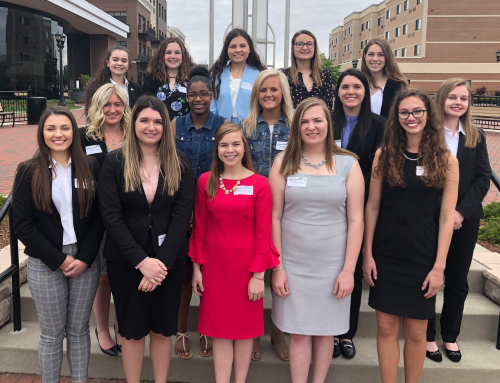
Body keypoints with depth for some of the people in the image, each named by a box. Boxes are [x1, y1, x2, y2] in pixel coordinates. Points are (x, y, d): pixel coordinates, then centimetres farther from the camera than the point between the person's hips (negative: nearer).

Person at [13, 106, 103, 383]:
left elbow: (98, 218, 0)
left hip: (85, 262, 2)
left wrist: (84, 258, -10)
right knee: (52, 334, 11)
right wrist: (59, 260, -11)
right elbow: (22, 225, -6)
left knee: (79, 331, 14)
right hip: (45, 265, -1)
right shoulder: (29, 172, -4)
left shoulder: (89, 167, 0)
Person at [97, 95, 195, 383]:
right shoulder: (115, 162, -3)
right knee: (132, 329, 11)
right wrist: (141, 261, -17)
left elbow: (182, 214, -6)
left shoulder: (180, 164, 0)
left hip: (169, 259, 1)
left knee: (162, 327, 12)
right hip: (126, 260, 0)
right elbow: (111, 216, -9)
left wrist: (162, 261, -15)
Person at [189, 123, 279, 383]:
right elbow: (199, 227, 3)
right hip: (214, 264, 2)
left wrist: (259, 274, -9)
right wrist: (196, 267, 3)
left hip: (246, 264, -1)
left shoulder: (259, 184, -7)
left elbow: (263, 233, -7)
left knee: (244, 326, 11)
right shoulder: (205, 181, 0)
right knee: (220, 329, 9)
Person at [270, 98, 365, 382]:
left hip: (332, 266, 0)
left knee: (325, 330, 12)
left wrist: (348, 270, -5)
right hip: (292, 265, 0)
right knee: (298, 332, 7)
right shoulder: (284, 163, 1)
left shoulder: (348, 164, -1)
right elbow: (274, 217, 0)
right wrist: (277, 267, -3)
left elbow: (356, 220, -2)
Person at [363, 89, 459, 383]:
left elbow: (446, 217, -4)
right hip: (385, 254, 1)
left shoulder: (446, 160, -2)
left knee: (416, 331, 9)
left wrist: (439, 266, -7)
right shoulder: (384, 155, 1)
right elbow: (372, 206, 2)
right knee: (386, 328, 7)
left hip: (423, 256, -1)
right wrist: (367, 254, -1)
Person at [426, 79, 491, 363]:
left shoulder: (476, 137, 7)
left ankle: (451, 336, 28)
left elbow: (483, 178, 2)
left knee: (458, 281, 12)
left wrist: (461, 212, -11)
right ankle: (428, 336, 22)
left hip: (465, 219, 3)